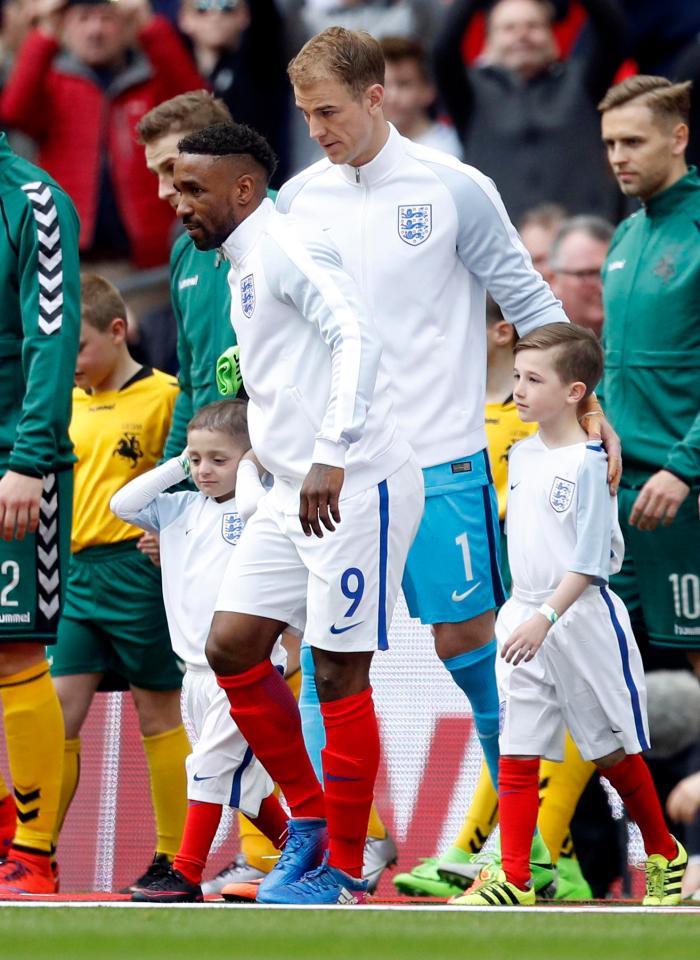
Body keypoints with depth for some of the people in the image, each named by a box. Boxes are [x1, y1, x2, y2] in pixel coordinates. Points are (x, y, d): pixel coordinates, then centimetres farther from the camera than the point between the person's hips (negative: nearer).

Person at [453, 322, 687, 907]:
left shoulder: (587, 464, -14)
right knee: (517, 754, -2)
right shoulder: (522, 454, 8)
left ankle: (665, 857, 27)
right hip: (525, 622, 6)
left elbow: (589, 561, -17)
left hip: (581, 618, -6)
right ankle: (514, 882, -3)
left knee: (614, 751, 7)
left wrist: (545, 617, -25)